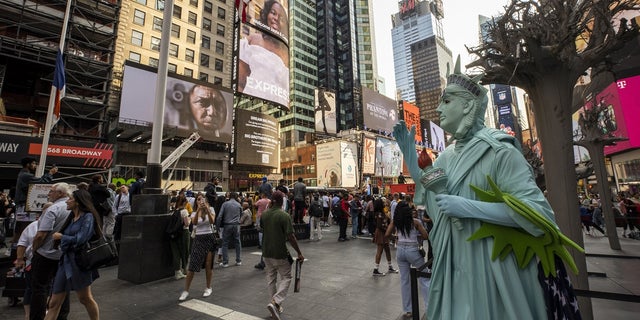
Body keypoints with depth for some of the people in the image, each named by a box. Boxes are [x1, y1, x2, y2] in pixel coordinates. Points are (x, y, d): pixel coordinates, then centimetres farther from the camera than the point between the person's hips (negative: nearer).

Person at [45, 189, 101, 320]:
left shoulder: (88, 217, -11)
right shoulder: (71, 218, 14)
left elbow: (80, 240, -17)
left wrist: (61, 237, -4)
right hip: (65, 261, 7)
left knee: (85, 299, 8)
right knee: (54, 303, 9)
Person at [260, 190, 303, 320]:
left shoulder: (264, 214, -2)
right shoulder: (284, 216, -19)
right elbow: (290, 237, -20)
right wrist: (299, 253, -9)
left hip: (266, 252, 6)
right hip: (280, 253, -6)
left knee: (271, 277, 19)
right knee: (286, 277, 9)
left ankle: (276, 305, 27)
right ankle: (275, 302, -7)